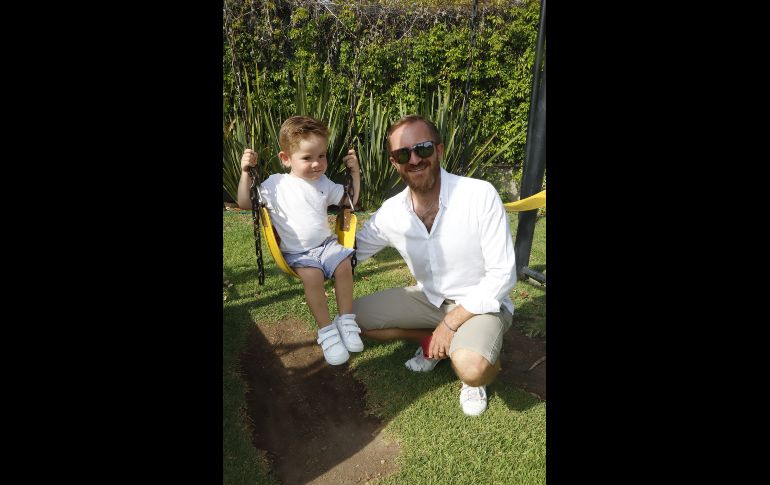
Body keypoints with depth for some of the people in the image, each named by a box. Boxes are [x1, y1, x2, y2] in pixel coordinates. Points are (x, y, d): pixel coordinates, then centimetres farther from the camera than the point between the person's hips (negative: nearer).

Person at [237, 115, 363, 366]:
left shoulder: (324, 183, 9)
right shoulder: (275, 183, -3)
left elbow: (349, 200, 16)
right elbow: (245, 203, -2)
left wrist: (355, 171, 7)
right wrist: (245, 172, -12)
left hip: (325, 243, 4)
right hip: (297, 252, -3)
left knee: (344, 265, -24)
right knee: (312, 275, -31)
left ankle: (345, 320, -7)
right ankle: (326, 330, -17)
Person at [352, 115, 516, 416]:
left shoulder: (481, 195, -23)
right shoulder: (391, 212, -10)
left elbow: (502, 274, -20)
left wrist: (451, 323, -22)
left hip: (481, 303, -5)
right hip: (428, 298, 5)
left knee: (471, 368, -34)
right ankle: (432, 340, 12)